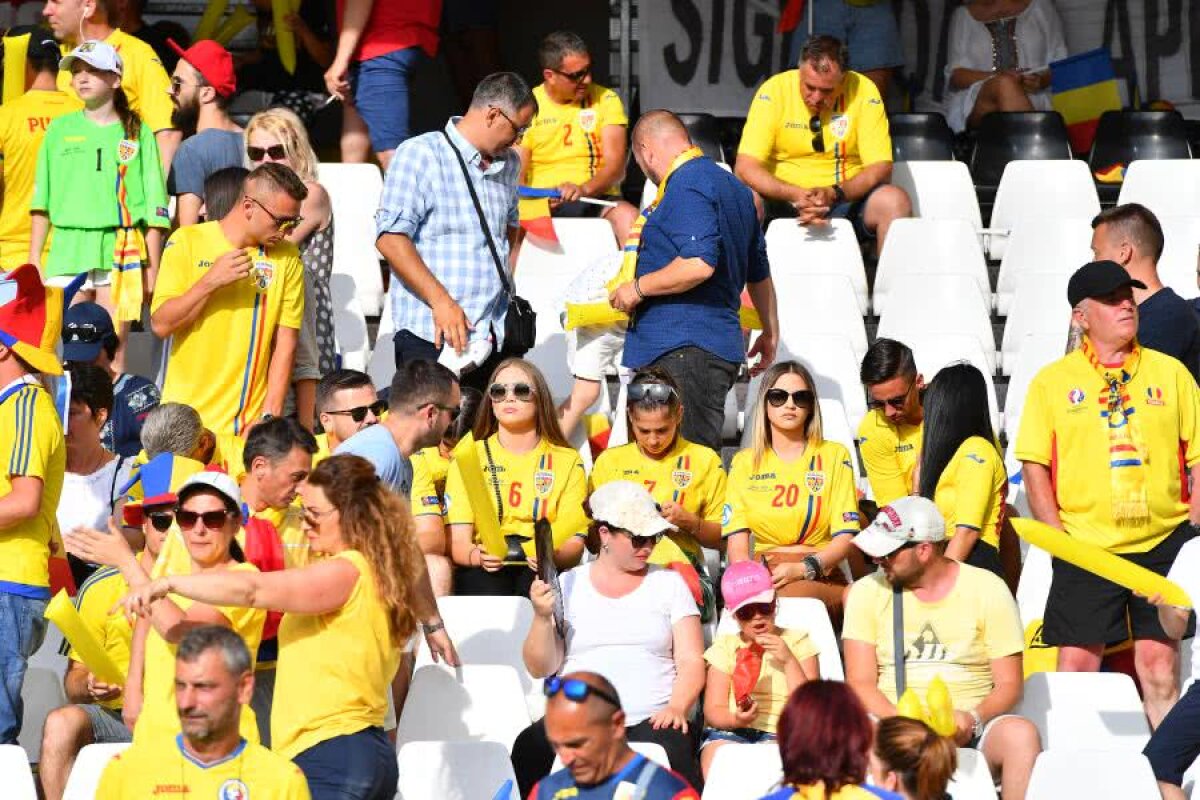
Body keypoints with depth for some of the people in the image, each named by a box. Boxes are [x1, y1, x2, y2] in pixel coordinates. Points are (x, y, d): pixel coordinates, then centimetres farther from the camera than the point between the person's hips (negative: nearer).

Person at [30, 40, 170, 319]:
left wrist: (153, 266, -1)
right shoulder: (60, 129, 12)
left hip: (121, 252, -2)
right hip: (67, 250, 2)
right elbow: (42, 201, 12)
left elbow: (154, 205, 4)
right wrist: (34, 257, 6)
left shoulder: (138, 133, 6)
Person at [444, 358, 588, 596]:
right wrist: (478, 555, -23)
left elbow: (574, 542, 3)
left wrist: (552, 556, -21)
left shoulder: (567, 461, 14)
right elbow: (457, 542, 2)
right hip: (485, 569, 0)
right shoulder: (468, 458, 14)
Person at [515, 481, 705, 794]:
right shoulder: (568, 586, 12)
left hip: (652, 721, -1)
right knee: (530, 747, -30)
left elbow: (691, 661, 5)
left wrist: (677, 707, -13)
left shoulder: (668, 583, 13)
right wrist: (542, 619, -9)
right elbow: (540, 668, 8)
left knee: (672, 753, -36)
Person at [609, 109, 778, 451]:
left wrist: (638, 287, -12)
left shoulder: (687, 187, -11)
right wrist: (770, 332, 39)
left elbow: (699, 264, -24)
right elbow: (759, 272, 29)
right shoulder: (732, 186, 21)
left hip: (684, 350, -10)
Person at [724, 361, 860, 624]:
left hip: (821, 579, -2)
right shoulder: (744, 463, 18)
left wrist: (803, 569, -16)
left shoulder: (834, 455, 14)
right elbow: (736, 543, 7)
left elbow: (845, 538, 4)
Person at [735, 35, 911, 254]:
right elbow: (745, 168, -15)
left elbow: (880, 168, -9)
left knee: (894, 201, -26)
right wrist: (797, 195, -30)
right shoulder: (774, 90, -9)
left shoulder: (863, 91, -6)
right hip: (782, 201, -1)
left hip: (847, 201, 1)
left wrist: (834, 193, -26)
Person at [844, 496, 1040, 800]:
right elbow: (861, 683, 1)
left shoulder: (987, 589, 4)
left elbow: (1009, 685, 3)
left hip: (971, 731, 0)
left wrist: (973, 718, -18)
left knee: (1021, 734, -34)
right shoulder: (869, 591, 7)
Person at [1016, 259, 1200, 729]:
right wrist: (1058, 537, -8)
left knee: (1159, 662, 0)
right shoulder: (1053, 382, 4)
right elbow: (1034, 466, 2)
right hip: (1085, 548, -1)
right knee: (1076, 663, -4)